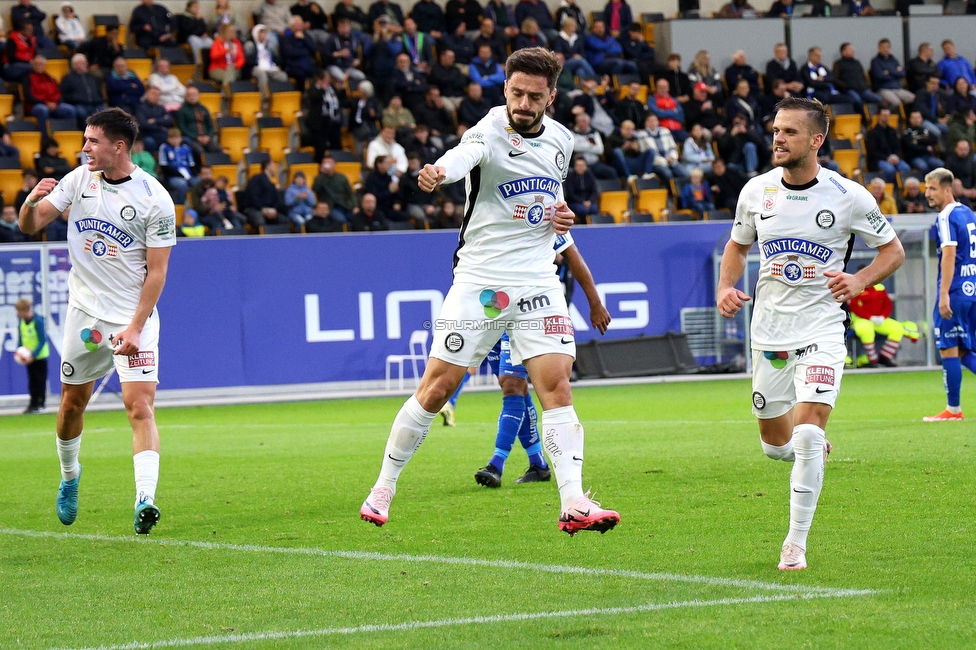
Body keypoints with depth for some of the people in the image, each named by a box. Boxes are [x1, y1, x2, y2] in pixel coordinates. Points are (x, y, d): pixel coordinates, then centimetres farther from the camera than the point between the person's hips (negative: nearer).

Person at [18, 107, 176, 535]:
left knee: (140, 406, -17)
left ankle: (145, 500, -24)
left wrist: (135, 327, -19)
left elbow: (156, 272, -11)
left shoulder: (155, 200, -13)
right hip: (84, 311, 4)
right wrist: (33, 201, -22)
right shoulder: (79, 179, 0)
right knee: (72, 403, 15)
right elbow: (30, 225, 2)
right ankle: (69, 475, 40)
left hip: (133, 315, -4)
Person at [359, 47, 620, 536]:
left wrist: (561, 213, 4)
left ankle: (573, 505, -13)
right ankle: (383, 489, 16)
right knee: (437, 387, 0)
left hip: (538, 282, 4)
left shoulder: (560, 140, 7)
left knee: (556, 384, -9)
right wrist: (438, 171, -62)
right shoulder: (491, 132, -13)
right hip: (480, 279, -4)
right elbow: (465, 154, -39)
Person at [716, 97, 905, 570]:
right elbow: (738, 245, 18)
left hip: (821, 329, -4)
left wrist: (859, 281, -16)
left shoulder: (848, 196, -9)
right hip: (769, 331, 4)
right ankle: (814, 446, 49)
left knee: (806, 431, -19)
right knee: (775, 444, 11)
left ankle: (796, 543, -8)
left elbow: (893, 250, 3)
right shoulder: (756, 191, 0)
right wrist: (725, 288, -2)